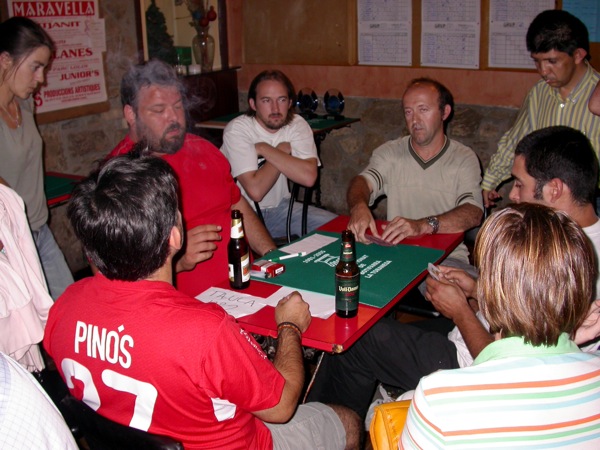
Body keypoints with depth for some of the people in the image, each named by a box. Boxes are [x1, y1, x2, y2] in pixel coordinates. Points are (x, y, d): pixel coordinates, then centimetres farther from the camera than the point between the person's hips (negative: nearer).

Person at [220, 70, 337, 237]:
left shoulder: (298, 124, -5)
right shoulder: (237, 130, -17)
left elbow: (309, 177, -22)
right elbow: (255, 190, -28)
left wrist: (264, 149, -20)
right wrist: (283, 150, -16)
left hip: (279, 207, 5)